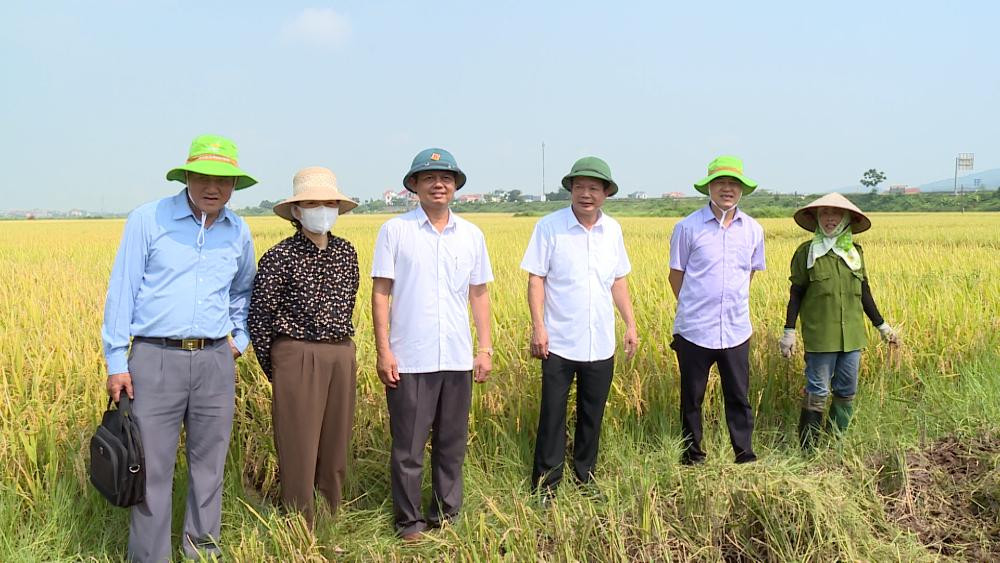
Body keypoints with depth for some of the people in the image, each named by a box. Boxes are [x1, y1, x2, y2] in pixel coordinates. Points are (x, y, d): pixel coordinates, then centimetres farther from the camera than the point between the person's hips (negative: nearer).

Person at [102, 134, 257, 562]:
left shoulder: (239, 232, 9)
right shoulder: (147, 219, -3)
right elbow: (122, 290, -2)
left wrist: (240, 338, 16)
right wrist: (116, 362, -5)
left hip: (215, 360, 4)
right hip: (155, 357, -3)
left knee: (209, 461, 11)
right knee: (151, 467, -1)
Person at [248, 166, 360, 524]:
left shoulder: (346, 252, 8)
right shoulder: (280, 257, -8)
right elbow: (258, 315, -6)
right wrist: (273, 369, -1)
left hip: (342, 356, 5)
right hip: (298, 357, -5)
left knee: (336, 446, 13)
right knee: (298, 449, 1)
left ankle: (332, 520, 26)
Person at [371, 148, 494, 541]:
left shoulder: (472, 235, 8)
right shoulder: (394, 231, -3)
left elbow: (479, 295, 12)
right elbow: (380, 294, -3)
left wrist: (485, 348, 8)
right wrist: (383, 351, -8)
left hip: (457, 359, 4)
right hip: (410, 359, -3)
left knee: (452, 444, 13)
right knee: (408, 446, 5)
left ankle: (446, 514, 28)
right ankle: (408, 520, 19)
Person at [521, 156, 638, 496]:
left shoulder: (613, 229, 5)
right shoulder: (550, 226, -8)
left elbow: (619, 281, 13)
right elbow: (536, 278, -7)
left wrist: (631, 324, 9)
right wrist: (538, 327, -14)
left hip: (601, 345, 4)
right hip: (560, 343, -4)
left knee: (592, 415, 14)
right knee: (552, 414, 3)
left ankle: (585, 477, 29)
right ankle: (545, 483, 15)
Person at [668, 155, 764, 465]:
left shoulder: (753, 230, 3)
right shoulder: (688, 227, -7)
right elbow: (676, 274, 3)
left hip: (736, 331, 2)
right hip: (694, 330, -2)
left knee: (739, 398, 10)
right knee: (692, 399, 10)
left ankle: (745, 457, 22)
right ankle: (692, 457, 24)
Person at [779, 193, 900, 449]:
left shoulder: (855, 252, 9)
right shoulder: (806, 252, -3)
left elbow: (864, 293, 16)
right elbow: (796, 294, -1)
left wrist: (882, 325, 17)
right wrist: (789, 331, -5)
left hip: (852, 335, 5)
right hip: (820, 336, -4)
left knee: (847, 391, 9)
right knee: (818, 391, -2)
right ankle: (807, 448, 8)